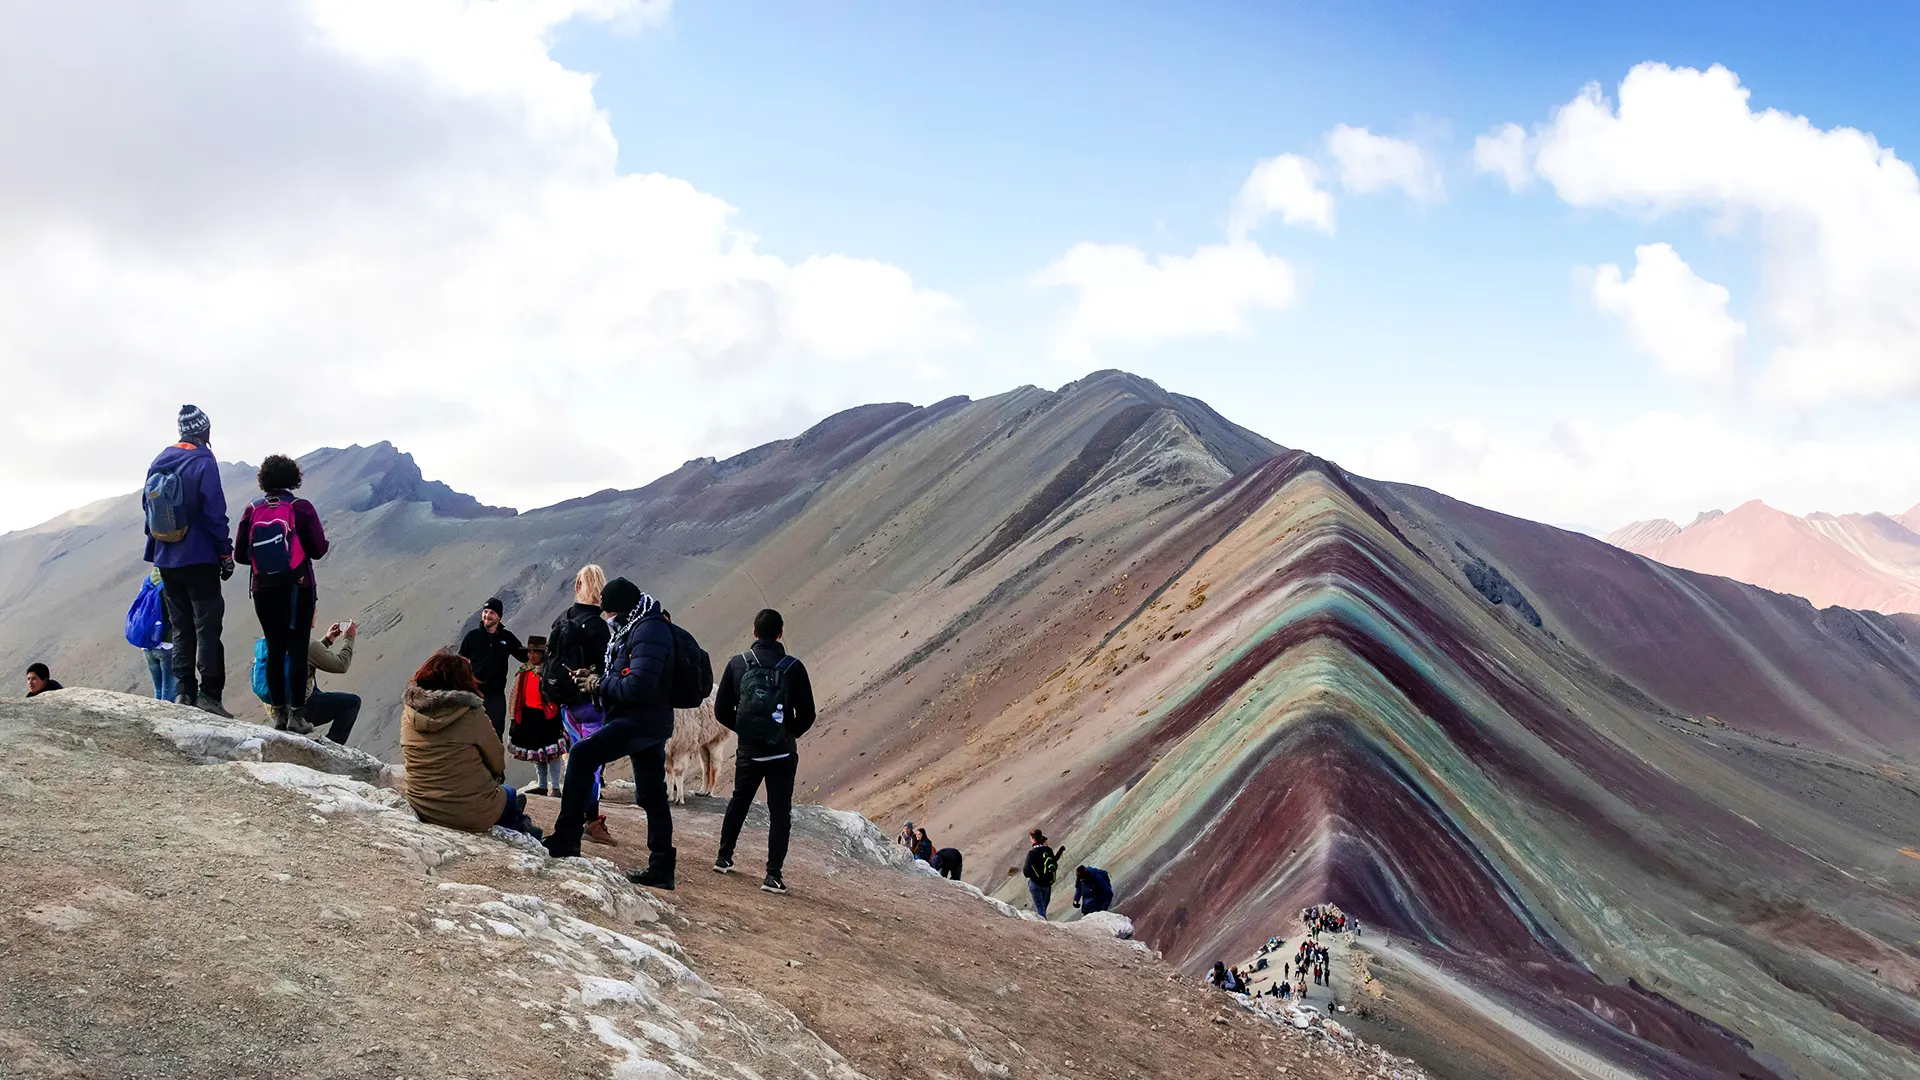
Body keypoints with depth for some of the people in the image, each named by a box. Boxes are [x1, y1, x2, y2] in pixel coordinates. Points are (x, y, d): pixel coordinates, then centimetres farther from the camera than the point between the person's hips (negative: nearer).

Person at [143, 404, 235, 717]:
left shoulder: (159, 462, 8)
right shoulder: (203, 462, -12)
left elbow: (147, 508, 14)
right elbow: (215, 514, -14)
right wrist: (225, 554, -6)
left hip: (166, 560, 6)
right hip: (199, 560, -6)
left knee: (181, 628, 13)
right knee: (207, 626, -3)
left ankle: (183, 691, 9)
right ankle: (209, 694, -8)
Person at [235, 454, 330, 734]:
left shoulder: (252, 510, -1)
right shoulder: (302, 508, -9)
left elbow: (240, 554, 0)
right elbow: (319, 549, -9)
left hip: (263, 590, 3)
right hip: (298, 589, -3)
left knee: (274, 648, 11)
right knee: (297, 649, 0)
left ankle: (278, 712, 13)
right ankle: (296, 714, -3)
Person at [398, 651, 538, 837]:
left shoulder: (408, 715, -5)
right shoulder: (471, 714, -19)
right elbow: (497, 763, -6)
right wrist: (497, 775, 19)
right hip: (472, 815, -5)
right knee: (512, 796, 29)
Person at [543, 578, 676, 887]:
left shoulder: (649, 632, -16)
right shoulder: (636, 627, 17)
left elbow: (638, 685, -25)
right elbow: (621, 674, 24)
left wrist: (602, 685, -11)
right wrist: (598, 679, 4)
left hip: (641, 720, -11)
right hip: (651, 724, 11)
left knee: (582, 754, -19)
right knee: (652, 795, 12)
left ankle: (567, 838, -19)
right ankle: (661, 868, 16)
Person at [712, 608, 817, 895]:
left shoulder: (737, 664, -3)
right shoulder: (793, 667, -9)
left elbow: (721, 710, 1)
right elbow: (807, 714, -6)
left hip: (747, 751, 2)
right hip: (783, 753, -2)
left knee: (738, 802, 23)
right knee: (780, 812, 3)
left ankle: (724, 858, 30)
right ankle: (774, 874, -2)